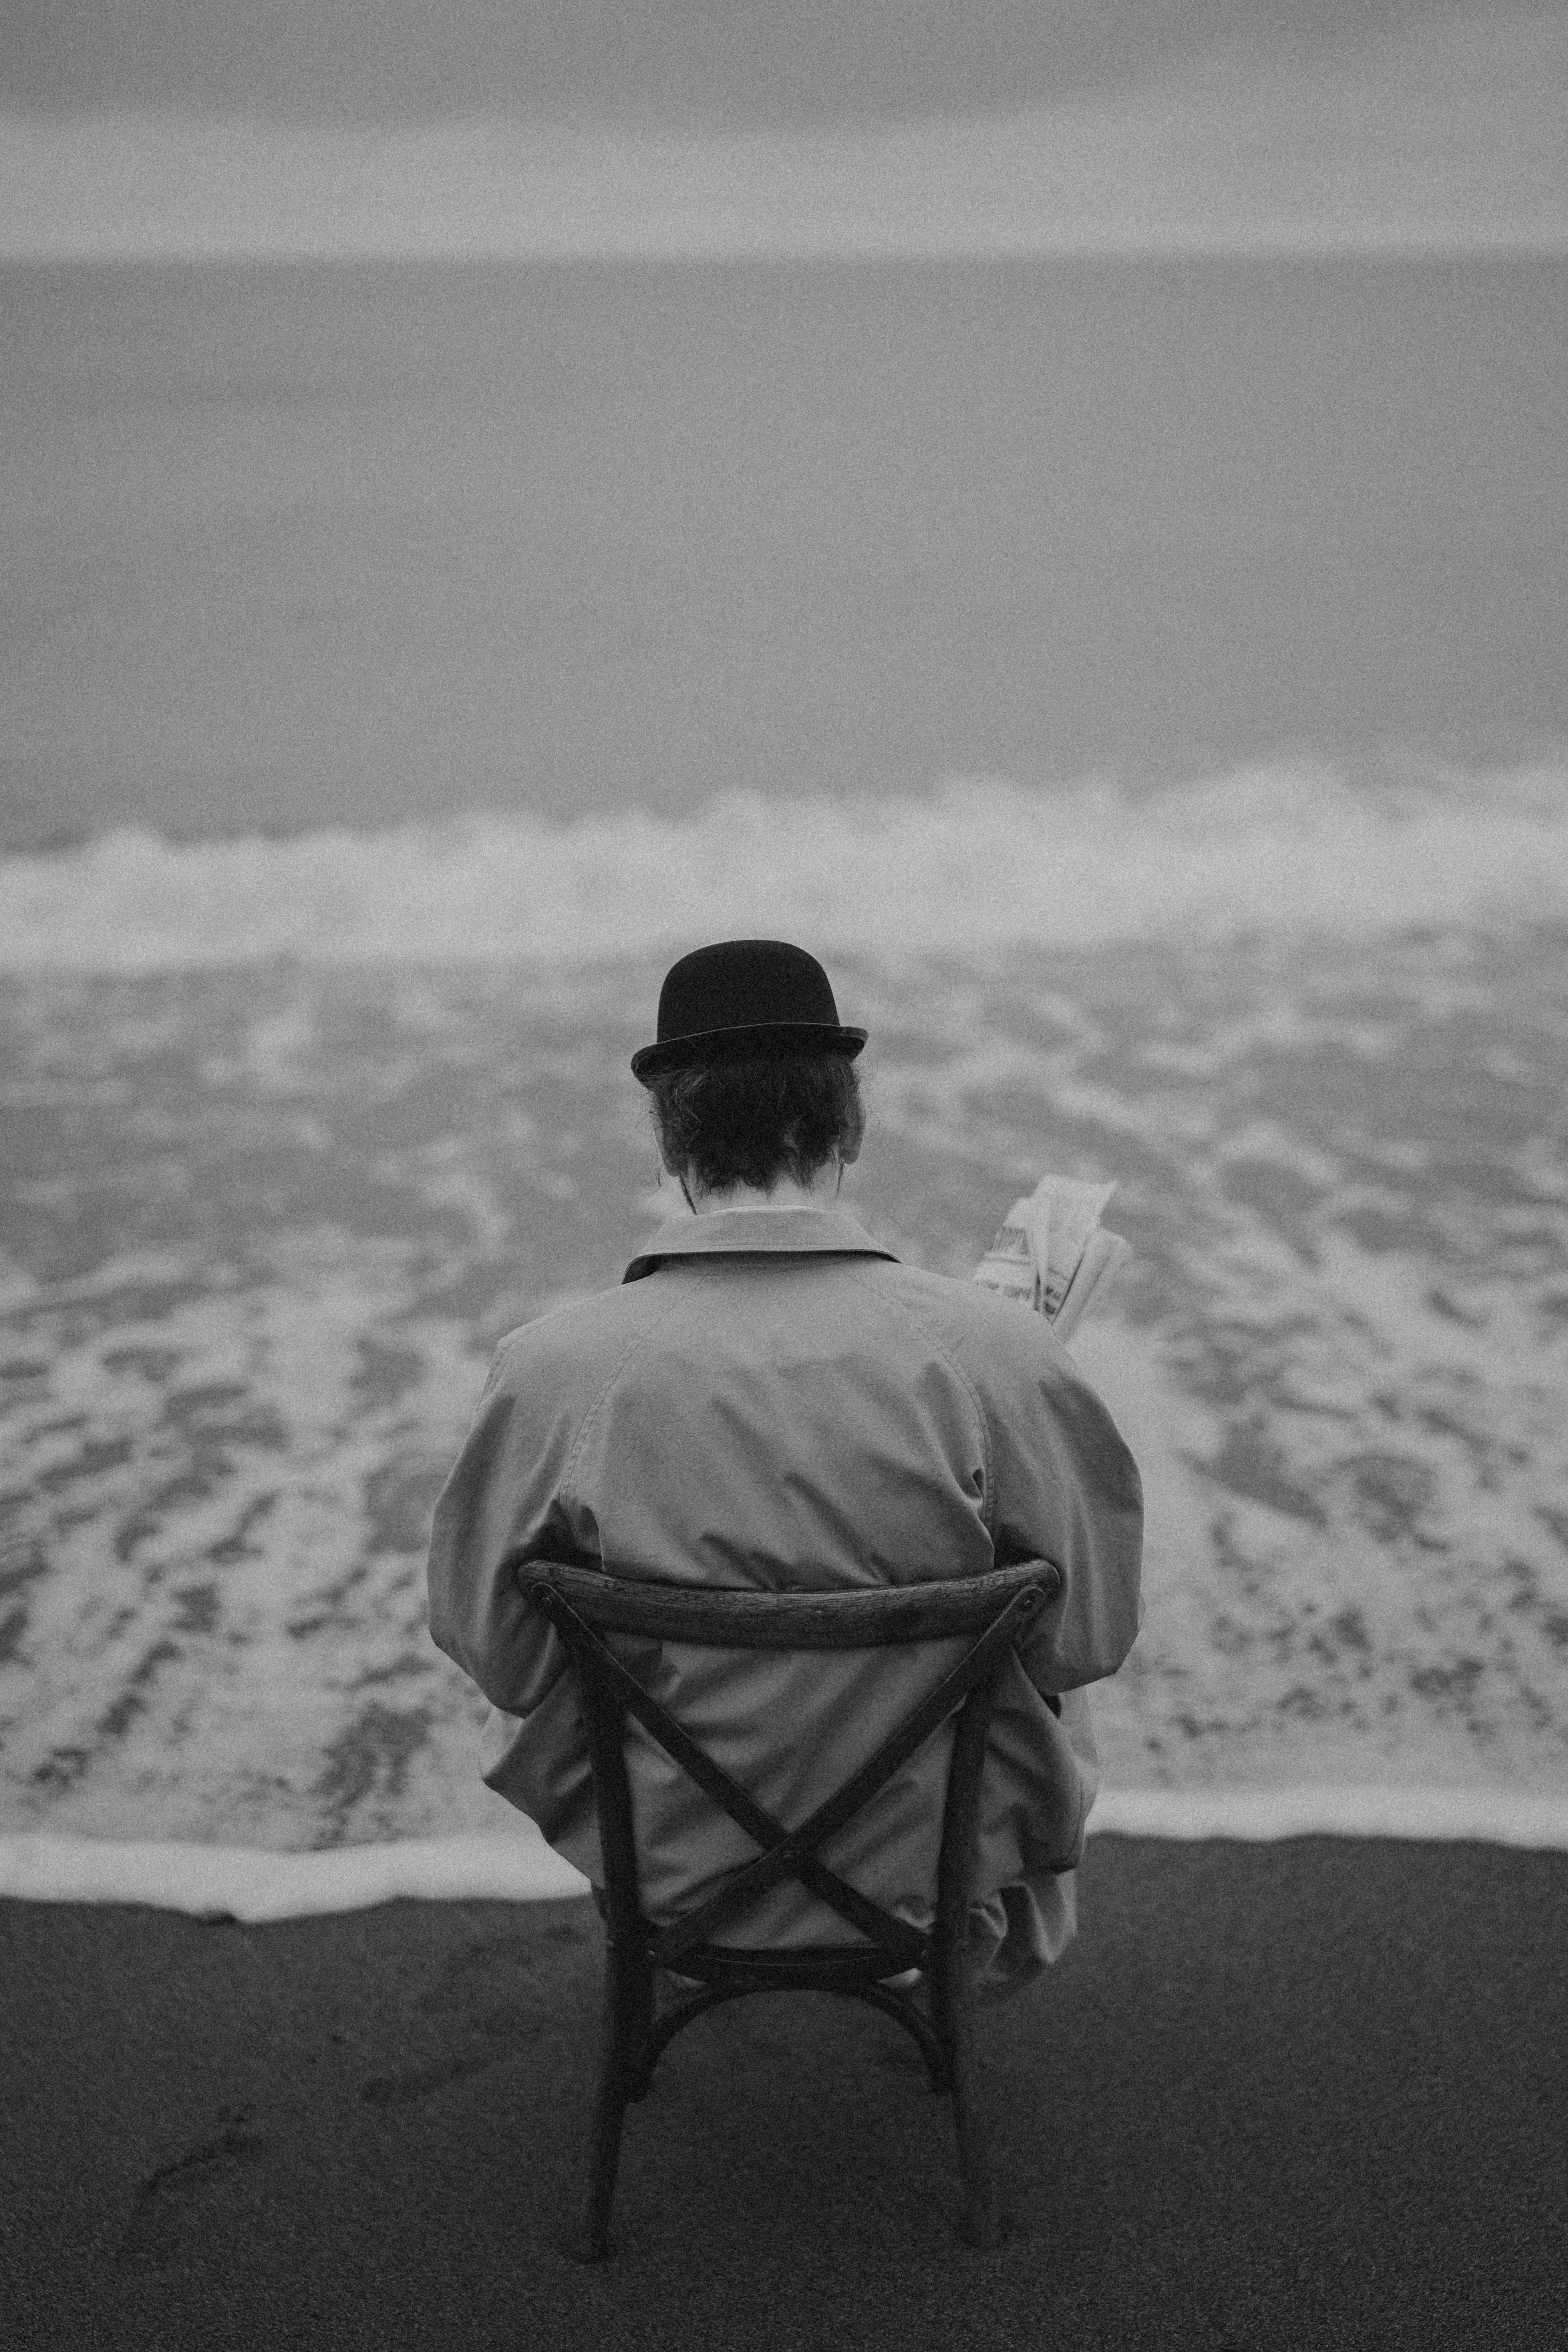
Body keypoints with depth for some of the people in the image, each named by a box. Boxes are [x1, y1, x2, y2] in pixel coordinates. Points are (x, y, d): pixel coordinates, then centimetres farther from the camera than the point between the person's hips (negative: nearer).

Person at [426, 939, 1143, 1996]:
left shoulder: (551, 1370, -22)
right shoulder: (1003, 1353, -23)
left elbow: (493, 1647, -9)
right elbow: (1088, 1635, -12)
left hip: (664, 1871, 0)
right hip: (930, 1861, 0)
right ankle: (1002, 1940, 59)